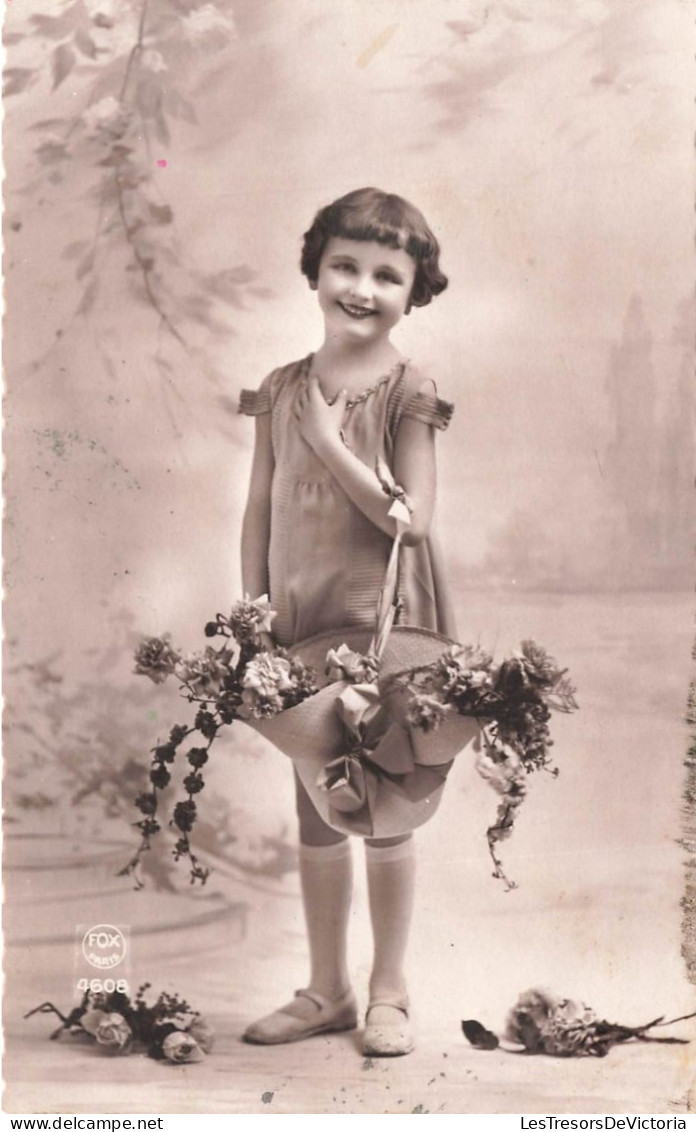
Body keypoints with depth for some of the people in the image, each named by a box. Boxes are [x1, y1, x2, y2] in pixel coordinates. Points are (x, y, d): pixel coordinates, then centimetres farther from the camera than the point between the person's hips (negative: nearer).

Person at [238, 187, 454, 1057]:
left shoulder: (408, 394, -8)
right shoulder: (283, 391, 4)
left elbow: (412, 518, -15)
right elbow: (260, 508, 7)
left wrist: (331, 442, -18)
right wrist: (251, 611, 2)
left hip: (384, 624, -4)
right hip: (301, 623, 4)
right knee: (314, 812, 12)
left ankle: (388, 991, 23)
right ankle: (325, 989, 26)